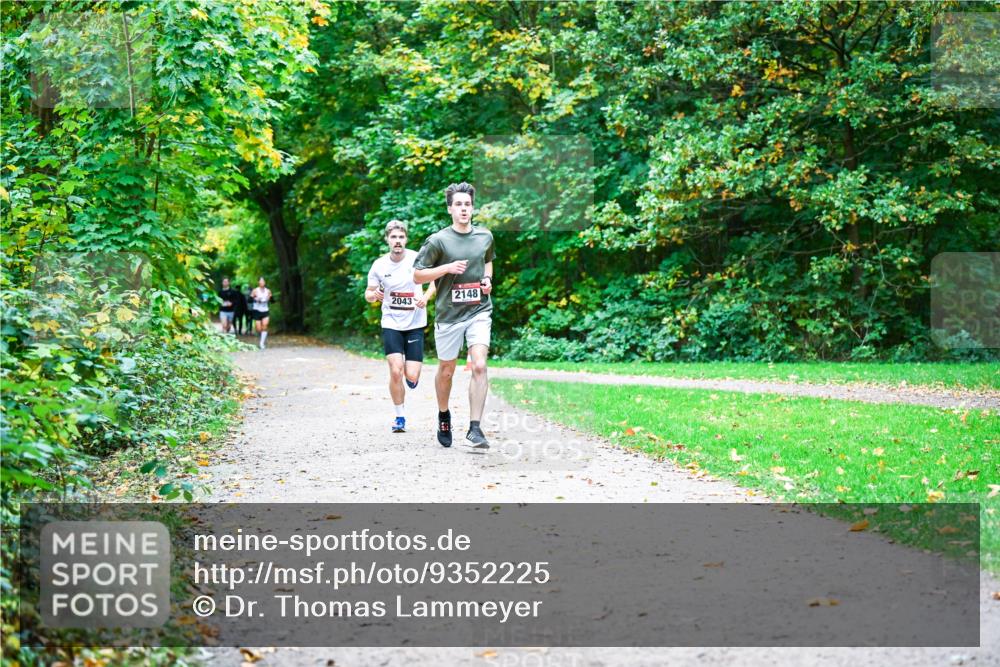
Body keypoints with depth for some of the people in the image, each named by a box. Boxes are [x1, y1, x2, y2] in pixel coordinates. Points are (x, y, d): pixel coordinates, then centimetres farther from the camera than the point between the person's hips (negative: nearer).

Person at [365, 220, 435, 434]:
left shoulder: (417, 259, -7)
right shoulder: (379, 265, -4)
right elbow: (368, 294, 6)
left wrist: (426, 296, -13)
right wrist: (373, 295, -18)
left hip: (415, 324, 0)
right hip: (391, 323, 0)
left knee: (411, 376, -6)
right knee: (396, 372, -14)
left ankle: (412, 374, 33)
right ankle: (400, 416, 5)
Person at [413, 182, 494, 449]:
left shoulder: (485, 236, 5)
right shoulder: (438, 241, -8)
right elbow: (417, 276, -5)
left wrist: (488, 280, 5)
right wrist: (447, 268, -18)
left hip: (479, 310, 1)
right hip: (449, 314, -1)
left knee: (479, 366, -16)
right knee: (446, 371, 12)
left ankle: (475, 428, -13)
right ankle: (443, 415, 39)